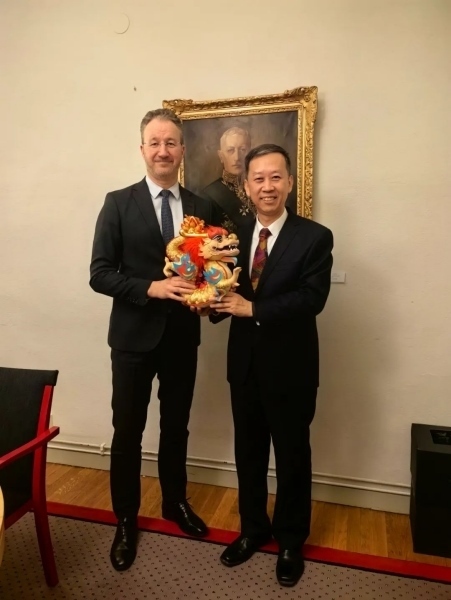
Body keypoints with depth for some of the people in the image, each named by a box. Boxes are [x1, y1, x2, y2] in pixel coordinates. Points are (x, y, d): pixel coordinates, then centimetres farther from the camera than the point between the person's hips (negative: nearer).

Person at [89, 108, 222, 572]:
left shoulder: (203, 209, 4)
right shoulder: (119, 203, -4)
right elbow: (99, 274, -9)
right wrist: (151, 287, -22)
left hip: (183, 336, 3)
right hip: (134, 336, -2)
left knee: (176, 427, 18)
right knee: (127, 431, 10)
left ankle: (175, 502, 41)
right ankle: (126, 519, 32)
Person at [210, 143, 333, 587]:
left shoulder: (314, 237, -8)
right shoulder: (234, 235, 5)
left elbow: (312, 298, -19)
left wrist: (252, 308, -22)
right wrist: (218, 300, -22)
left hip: (290, 368, -4)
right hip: (244, 364, 4)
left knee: (292, 457, 14)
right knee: (248, 453, 19)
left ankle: (291, 541, 38)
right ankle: (253, 528, 42)